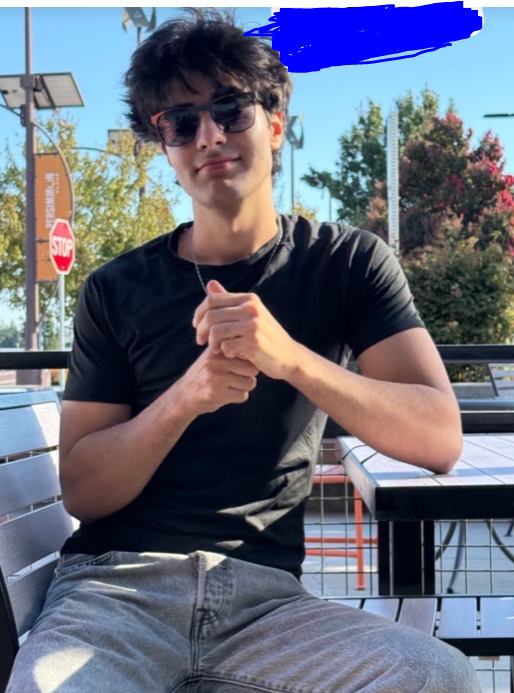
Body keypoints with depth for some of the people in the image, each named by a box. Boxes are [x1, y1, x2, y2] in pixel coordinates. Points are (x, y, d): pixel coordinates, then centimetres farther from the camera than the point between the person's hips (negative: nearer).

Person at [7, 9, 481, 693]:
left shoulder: (348, 262, 5)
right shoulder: (117, 290, 6)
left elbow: (439, 439, -6)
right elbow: (81, 491, 2)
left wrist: (291, 359, -22)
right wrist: (186, 396, -17)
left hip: (263, 592, 1)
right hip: (114, 584, -1)